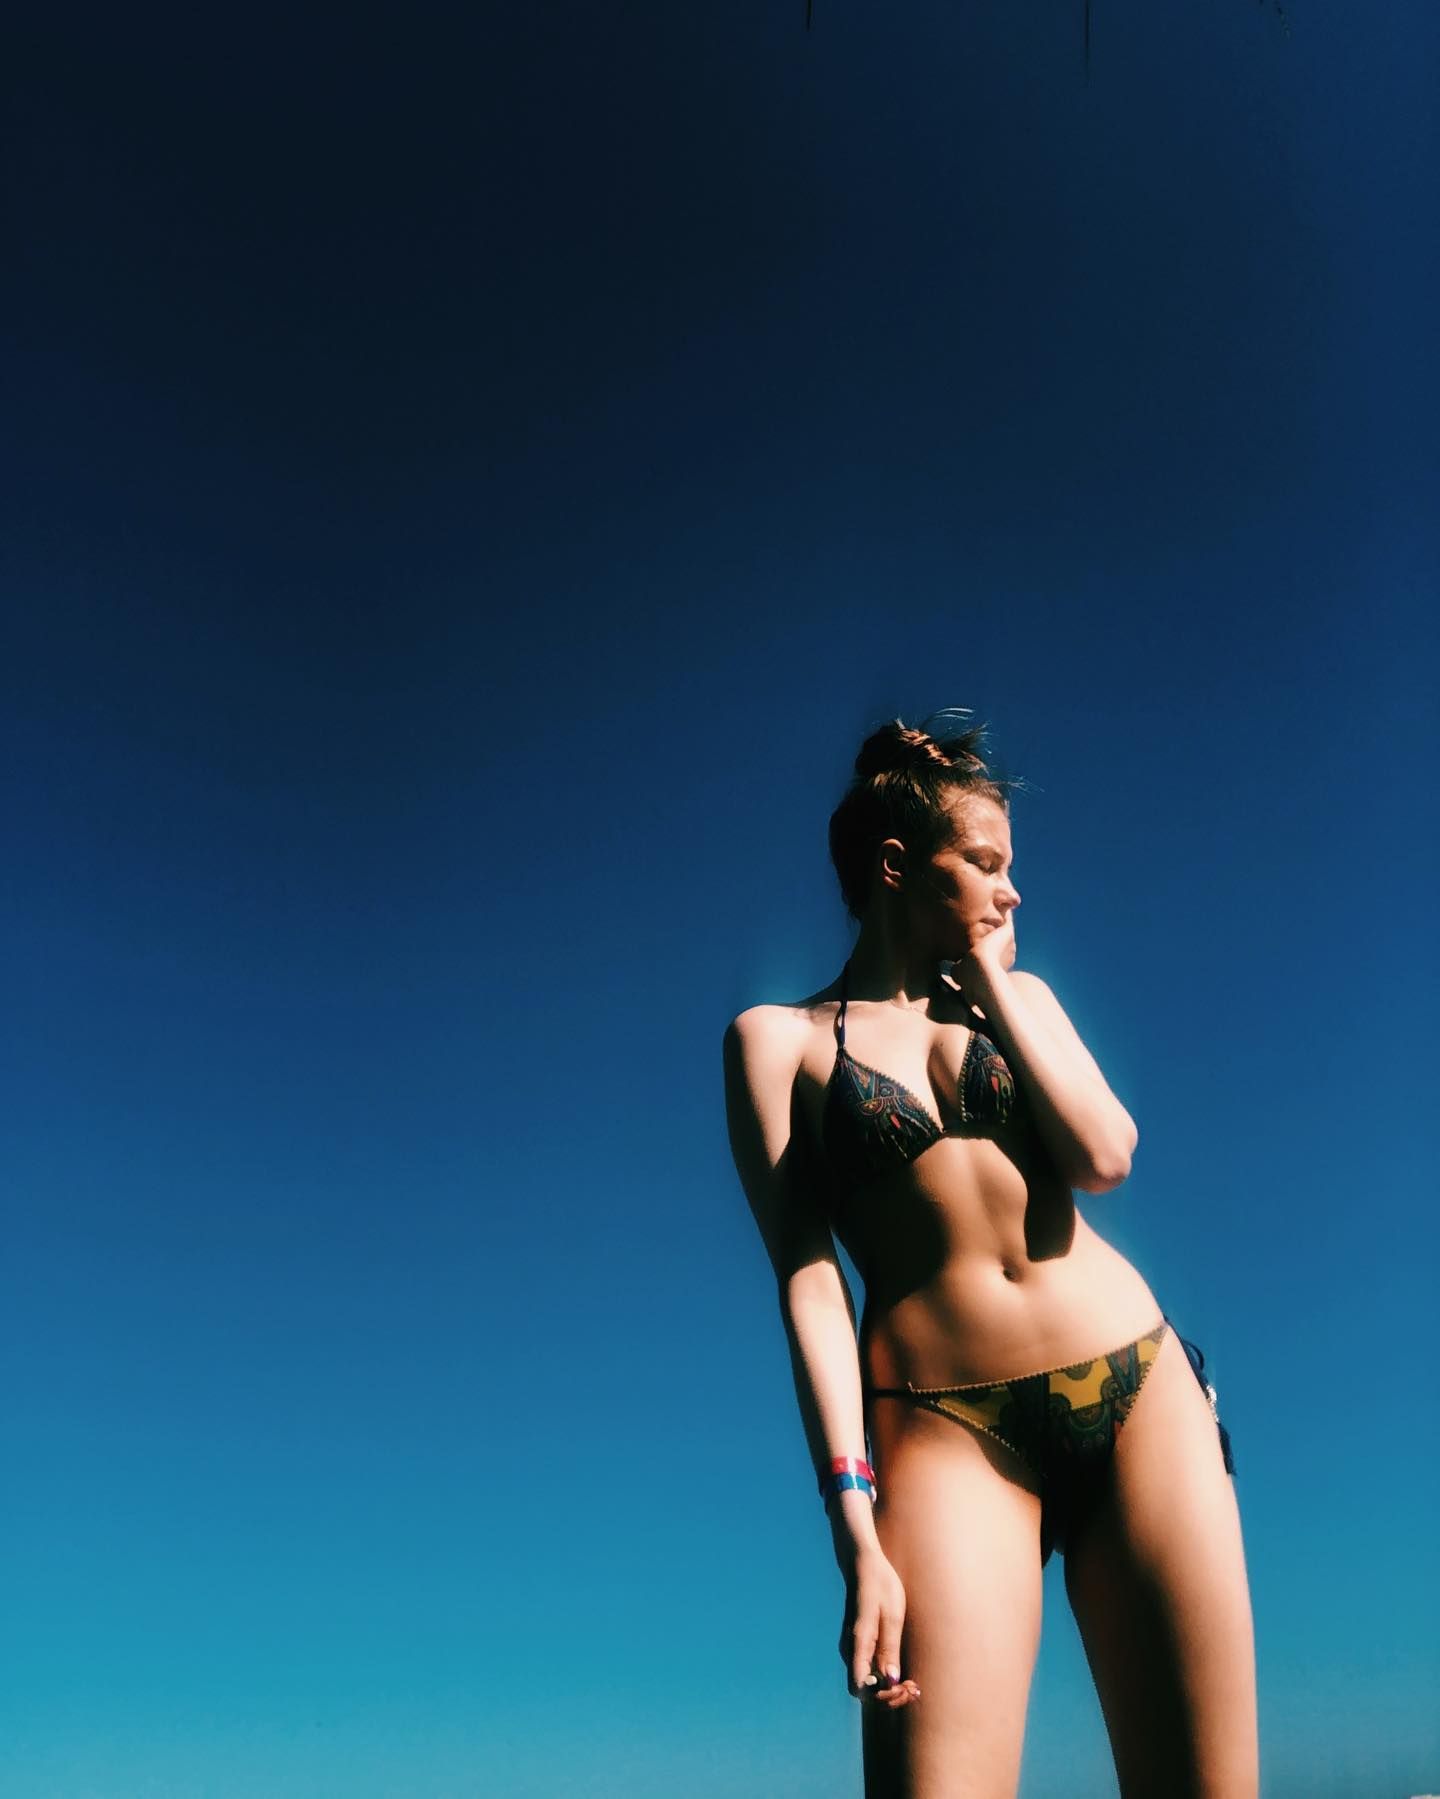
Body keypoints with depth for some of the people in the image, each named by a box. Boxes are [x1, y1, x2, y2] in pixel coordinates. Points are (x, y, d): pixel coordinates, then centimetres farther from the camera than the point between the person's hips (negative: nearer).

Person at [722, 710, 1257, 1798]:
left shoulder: (1020, 995, 17)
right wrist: (855, 1520, -12)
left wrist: (991, 987, 2)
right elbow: (808, 1280, -4)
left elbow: (1103, 1157, -1)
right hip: (946, 1426, -3)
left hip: (1138, 1383, 4)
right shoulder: (781, 1040, 4)